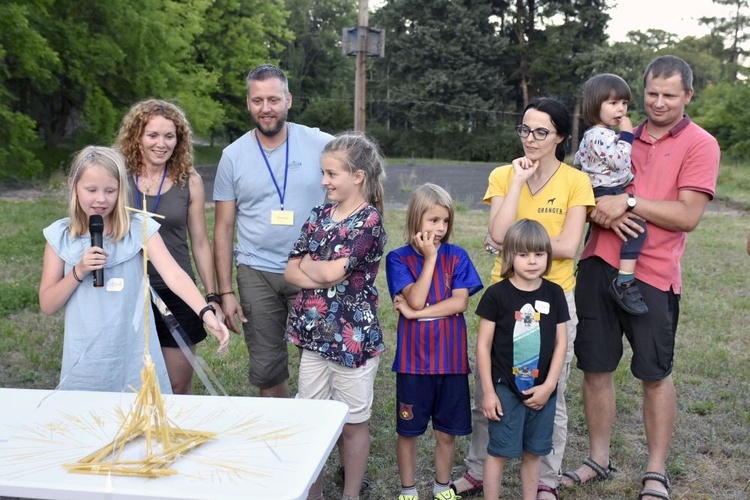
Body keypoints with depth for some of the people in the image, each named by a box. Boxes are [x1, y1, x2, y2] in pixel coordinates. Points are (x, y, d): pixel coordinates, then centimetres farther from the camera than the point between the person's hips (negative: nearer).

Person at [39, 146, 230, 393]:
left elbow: (174, 275, -19)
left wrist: (207, 313, -33)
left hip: (135, 358, -1)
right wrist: (79, 272, -15)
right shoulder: (60, 236, -1)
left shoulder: (139, 228, -6)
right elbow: (47, 305, 1)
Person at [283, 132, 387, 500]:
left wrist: (306, 264, -2)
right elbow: (291, 271, 2)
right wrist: (323, 274, -14)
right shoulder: (319, 216, 7)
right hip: (313, 333, 6)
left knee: (352, 423, 11)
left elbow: (331, 272, -21)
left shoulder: (369, 221, -12)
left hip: (353, 338, -6)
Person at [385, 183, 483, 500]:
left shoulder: (456, 256, 1)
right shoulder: (399, 258, -4)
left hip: (451, 358, 2)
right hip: (413, 358, -1)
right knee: (408, 430, 11)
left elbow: (460, 302, -9)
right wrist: (430, 257, -16)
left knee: (447, 432, 13)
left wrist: (415, 313, -14)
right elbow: (415, 298, -16)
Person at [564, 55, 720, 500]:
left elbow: (688, 215, -10)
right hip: (599, 263, 4)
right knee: (596, 366, 9)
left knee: (655, 374, 5)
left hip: (653, 272, -4)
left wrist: (629, 203, -16)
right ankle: (599, 459, 25)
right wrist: (603, 212, -7)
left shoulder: (700, 145, -1)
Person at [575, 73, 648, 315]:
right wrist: (626, 135, -15)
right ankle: (625, 282, -31)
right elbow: (619, 161, -24)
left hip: (598, 195, 11)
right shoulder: (602, 135, -16)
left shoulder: (590, 135, 17)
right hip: (608, 193, -11)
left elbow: (578, 161, 29)